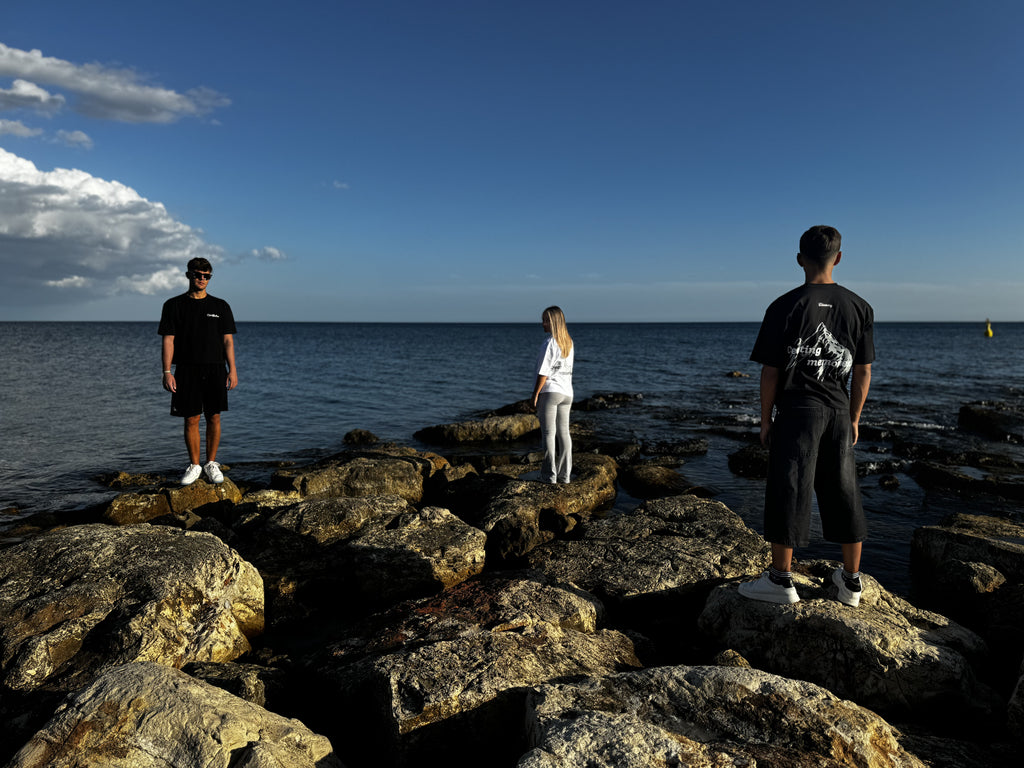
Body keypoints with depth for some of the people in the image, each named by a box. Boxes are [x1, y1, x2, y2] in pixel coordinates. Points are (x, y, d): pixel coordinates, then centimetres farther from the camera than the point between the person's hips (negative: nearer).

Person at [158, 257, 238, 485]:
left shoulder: (220, 306, 8)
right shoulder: (174, 305, 5)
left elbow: (228, 340, 6)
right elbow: (168, 340, 2)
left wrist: (232, 369, -3)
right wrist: (167, 372, -7)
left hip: (215, 370, 1)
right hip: (187, 370, -1)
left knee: (214, 417, 2)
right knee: (191, 419, 1)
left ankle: (211, 463, 14)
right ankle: (194, 465, 13)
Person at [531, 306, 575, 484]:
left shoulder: (550, 343, -13)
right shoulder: (569, 342, 11)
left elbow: (543, 372, -15)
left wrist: (535, 394, -10)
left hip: (549, 391, -7)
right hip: (567, 392, 7)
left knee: (548, 433, -2)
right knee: (563, 433, 9)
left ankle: (549, 474, 0)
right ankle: (564, 474, 13)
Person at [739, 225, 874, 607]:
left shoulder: (784, 307, -8)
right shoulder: (859, 307, 4)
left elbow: (770, 371, -8)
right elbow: (863, 372, 7)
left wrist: (765, 419, 1)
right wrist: (854, 418, 15)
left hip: (797, 410, -4)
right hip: (838, 411, 4)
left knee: (788, 490, 3)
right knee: (843, 492, 13)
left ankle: (781, 579, 10)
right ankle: (851, 581, 24)